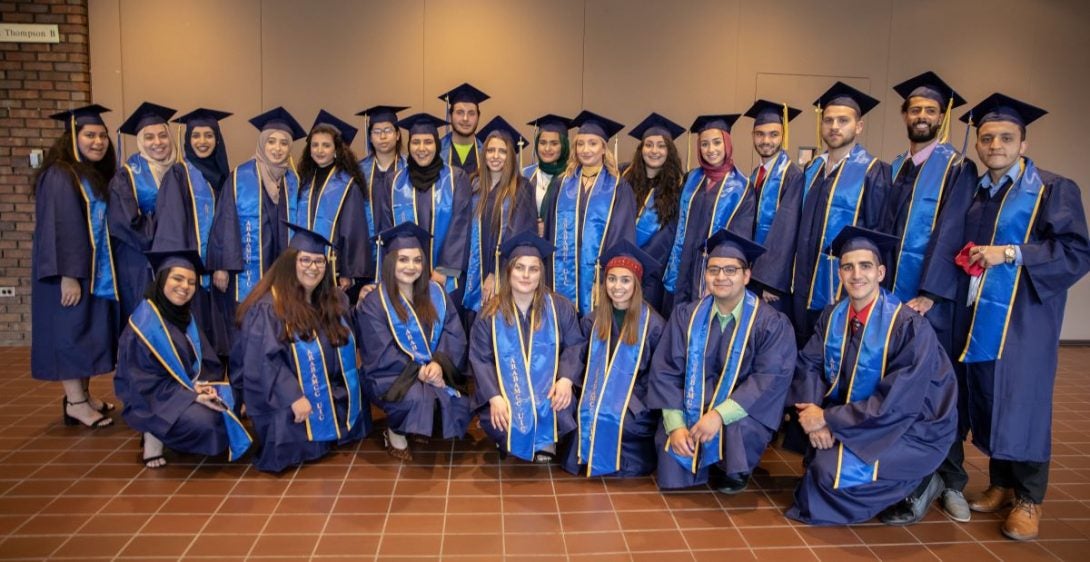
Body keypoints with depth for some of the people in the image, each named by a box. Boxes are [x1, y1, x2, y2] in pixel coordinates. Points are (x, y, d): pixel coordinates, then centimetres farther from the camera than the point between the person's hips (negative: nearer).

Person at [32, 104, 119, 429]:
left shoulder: (99, 176, 14)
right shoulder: (59, 177, -12)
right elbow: (57, 229, -19)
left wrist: (110, 270, 14)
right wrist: (68, 275, -24)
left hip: (98, 273, 8)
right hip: (72, 272, -8)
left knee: (89, 333, 11)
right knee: (72, 331, -3)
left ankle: (81, 396, 19)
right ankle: (75, 403, 2)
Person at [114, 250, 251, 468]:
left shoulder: (186, 317, 7)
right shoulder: (144, 323, -19)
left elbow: (206, 361, 7)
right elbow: (144, 383, -20)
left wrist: (204, 386, -15)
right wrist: (192, 395, -25)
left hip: (188, 389, 8)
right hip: (153, 399, -8)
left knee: (230, 405, -11)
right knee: (203, 421, -30)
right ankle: (154, 434, -3)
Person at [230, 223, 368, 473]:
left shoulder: (333, 300, 5)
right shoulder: (268, 307, -19)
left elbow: (345, 348, 17)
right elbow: (264, 361, -25)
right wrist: (294, 398, -30)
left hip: (330, 395, 7)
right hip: (282, 399, -7)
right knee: (301, 442, -22)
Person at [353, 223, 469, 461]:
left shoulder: (436, 294, 5)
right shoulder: (373, 303, -7)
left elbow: (455, 335, -1)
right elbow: (381, 356, -13)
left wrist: (438, 364, -20)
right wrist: (418, 371, -23)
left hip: (435, 372, 5)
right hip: (391, 377, -5)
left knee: (458, 404, -20)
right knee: (418, 398, -35)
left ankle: (422, 428, 11)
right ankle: (395, 433, -3)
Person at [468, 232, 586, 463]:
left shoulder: (560, 307, 0)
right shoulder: (491, 313, -2)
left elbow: (575, 345, 0)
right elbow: (480, 359, -4)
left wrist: (566, 378, -20)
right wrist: (494, 397, -19)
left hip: (548, 390, 1)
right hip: (506, 392, 0)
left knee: (563, 413, -29)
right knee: (498, 422, -28)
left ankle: (545, 441, 7)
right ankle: (510, 444, 10)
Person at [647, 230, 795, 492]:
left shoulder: (772, 323, -8)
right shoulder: (686, 316, -1)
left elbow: (772, 378, -18)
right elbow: (666, 370, -3)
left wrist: (720, 414, -28)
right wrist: (675, 424, -16)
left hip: (741, 414, -2)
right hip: (690, 410, 2)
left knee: (738, 431, -35)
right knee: (672, 476, -15)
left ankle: (733, 470, 1)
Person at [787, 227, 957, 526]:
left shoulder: (910, 326, -23)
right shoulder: (833, 316, -4)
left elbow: (897, 403, -26)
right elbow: (809, 365, -3)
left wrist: (828, 419, -22)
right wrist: (816, 417, -22)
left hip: (913, 429, -7)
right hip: (856, 418, 7)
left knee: (835, 473, -24)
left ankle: (914, 484, 0)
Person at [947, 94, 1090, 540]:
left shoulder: (1054, 190, -3)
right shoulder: (972, 193, 13)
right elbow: (955, 246, 21)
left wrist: (1010, 253, -20)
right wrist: (965, 259, 1)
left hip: (1023, 318, -5)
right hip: (978, 316, 5)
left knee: (1021, 403, -3)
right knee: (987, 402, 9)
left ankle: (1029, 499, 10)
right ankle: (1001, 485, 23)